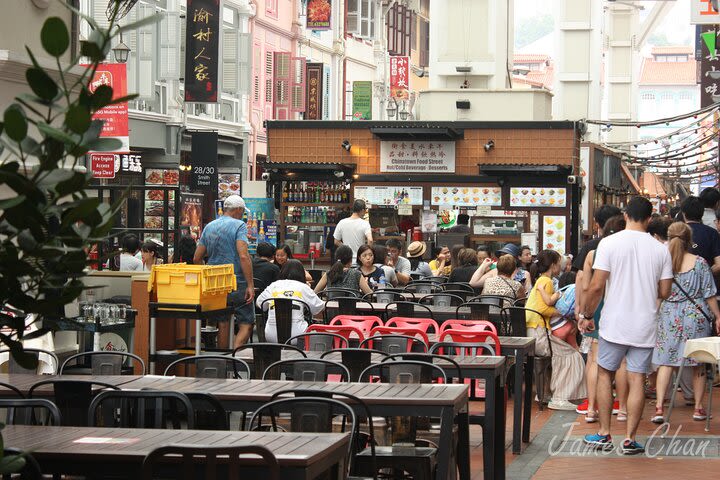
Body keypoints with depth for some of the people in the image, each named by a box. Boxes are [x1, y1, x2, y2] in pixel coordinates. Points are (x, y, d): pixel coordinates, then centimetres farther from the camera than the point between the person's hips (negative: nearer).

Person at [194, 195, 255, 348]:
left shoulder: (208, 227, 13)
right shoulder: (239, 226, -7)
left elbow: (196, 258, 14)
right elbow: (243, 256, -19)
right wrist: (250, 285, -19)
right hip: (236, 283, -6)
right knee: (246, 324, -3)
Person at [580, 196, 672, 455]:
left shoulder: (609, 243, -8)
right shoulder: (661, 249, -1)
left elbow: (596, 286, -11)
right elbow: (665, 292, 3)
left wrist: (586, 315, 2)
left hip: (614, 324, -1)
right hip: (645, 326, 1)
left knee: (605, 374, 13)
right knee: (637, 380, 4)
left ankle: (604, 434, 15)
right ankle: (630, 439, 4)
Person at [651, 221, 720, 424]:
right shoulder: (699, 262, -5)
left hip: (669, 316, 0)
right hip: (696, 316, 0)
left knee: (665, 362, 2)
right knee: (698, 364, 11)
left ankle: (659, 408, -7)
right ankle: (698, 408, 17)